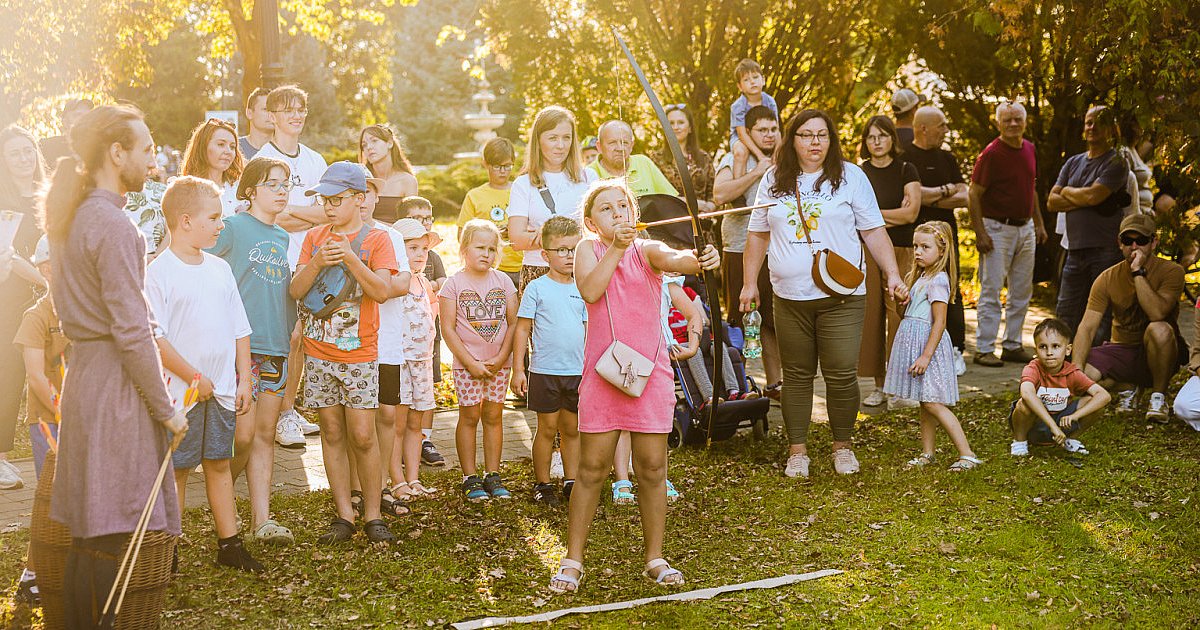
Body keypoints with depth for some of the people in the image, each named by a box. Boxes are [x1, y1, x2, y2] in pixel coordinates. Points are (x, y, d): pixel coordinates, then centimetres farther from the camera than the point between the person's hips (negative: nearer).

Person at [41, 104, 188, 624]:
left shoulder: (70, 218, 14)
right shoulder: (112, 225, -15)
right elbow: (133, 333, -19)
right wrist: (166, 409, -11)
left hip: (84, 373, 9)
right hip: (116, 386, -9)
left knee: (88, 537, 15)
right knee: (110, 540, -4)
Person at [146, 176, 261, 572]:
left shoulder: (220, 269, 10)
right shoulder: (158, 273, -9)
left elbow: (239, 329, 13)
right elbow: (156, 338, -14)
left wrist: (244, 379, 8)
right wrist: (194, 378, -15)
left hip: (223, 389, 6)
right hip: (181, 391, -5)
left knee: (219, 464, 12)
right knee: (177, 469, 2)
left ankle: (229, 544, 19)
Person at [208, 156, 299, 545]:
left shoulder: (282, 238, 16)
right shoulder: (233, 228, -3)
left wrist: (291, 343, 18)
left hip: (276, 348, 6)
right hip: (240, 343, -6)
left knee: (265, 436, 6)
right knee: (243, 435, -8)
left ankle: (261, 520, 9)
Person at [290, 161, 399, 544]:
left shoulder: (375, 240, -1)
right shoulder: (314, 237, 9)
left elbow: (381, 291, -14)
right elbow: (296, 291, 1)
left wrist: (350, 257, -22)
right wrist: (316, 262, -16)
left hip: (360, 354, -3)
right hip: (318, 351, 3)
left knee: (362, 437, -5)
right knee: (332, 433, 6)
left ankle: (373, 515, 7)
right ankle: (344, 516, 13)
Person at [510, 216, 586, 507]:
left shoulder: (581, 289, 8)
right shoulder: (537, 288, -4)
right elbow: (522, 329, -4)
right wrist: (518, 369, -8)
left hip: (578, 372, 4)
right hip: (544, 371, -4)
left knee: (573, 429, 10)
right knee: (547, 428, 3)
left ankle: (571, 481, 21)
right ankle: (542, 484, 14)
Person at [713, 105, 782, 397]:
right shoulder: (733, 160, -2)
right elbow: (720, 195, -20)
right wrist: (757, 172, -18)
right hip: (740, 251, -4)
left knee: (773, 322, 10)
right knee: (738, 322, 0)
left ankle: (774, 383, 18)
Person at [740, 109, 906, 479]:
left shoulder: (850, 177, 3)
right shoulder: (774, 181, 9)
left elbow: (874, 231, 4)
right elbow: (758, 235, 15)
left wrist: (893, 274, -5)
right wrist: (749, 283, 11)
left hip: (841, 296, -2)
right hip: (790, 297, 2)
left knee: (841, 375, -3)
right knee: (797, 376, 7)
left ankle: (842, 446, 17)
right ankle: (797, 451, 17)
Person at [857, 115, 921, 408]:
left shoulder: (906, 171, 6)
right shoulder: (857, 174, 9)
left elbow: (911, 213, -5)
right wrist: (893, 215, -6)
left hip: (900, 251, -1)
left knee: (899, 314, -7)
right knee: (870, 315, -2)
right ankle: (879, 386, 6)